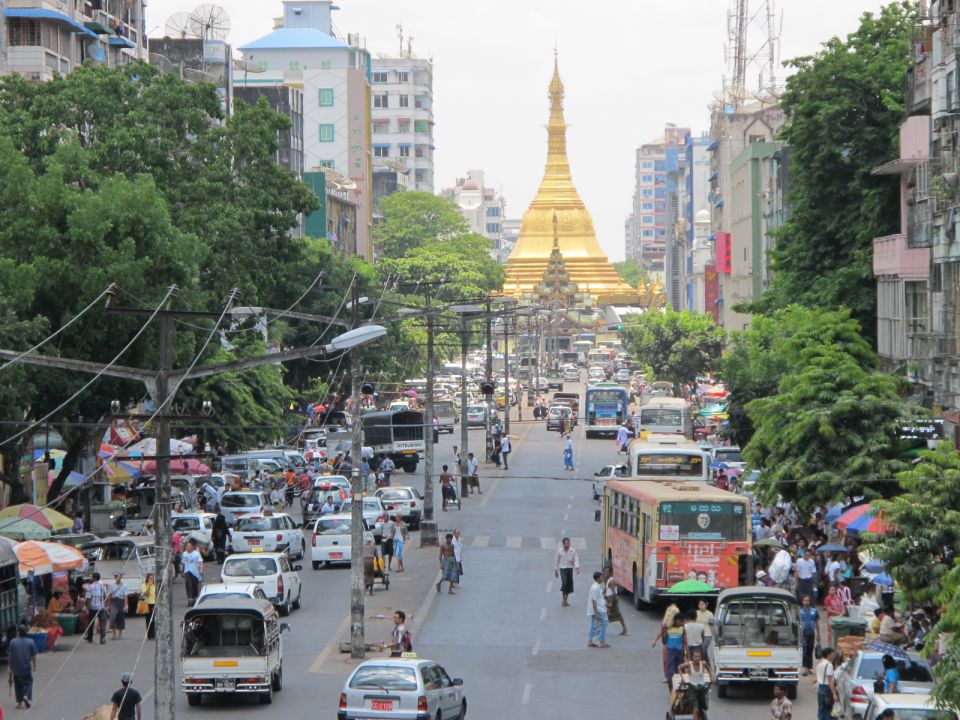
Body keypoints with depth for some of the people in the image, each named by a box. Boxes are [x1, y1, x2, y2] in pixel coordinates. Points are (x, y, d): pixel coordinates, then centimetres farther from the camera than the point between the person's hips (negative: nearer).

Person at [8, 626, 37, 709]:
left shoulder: (13, 642, -3)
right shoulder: (31, 642, -4)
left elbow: (9, 656, 0)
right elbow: (34, 656, -1)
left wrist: (9, 667, 9)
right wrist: (34, 666, 11)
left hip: (16, 669, 1)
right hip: (27, 668, -1)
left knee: (18, 685, 10)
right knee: (28, 682, 11)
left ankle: (19, 702, 9)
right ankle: (27, 696, -12)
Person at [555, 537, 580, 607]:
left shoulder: (572, 551, -1)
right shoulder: (559, 551, -2)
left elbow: (576, 559, -6)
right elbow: (557, 561, 7)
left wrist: (577, 567, -22)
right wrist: (556, 570, 11)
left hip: (570, 569, 2)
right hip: (563, 569, -2)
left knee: (569, 584, 4)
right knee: (564, 583, -18)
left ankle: (565, 600, 19)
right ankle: (563, 599, -5)